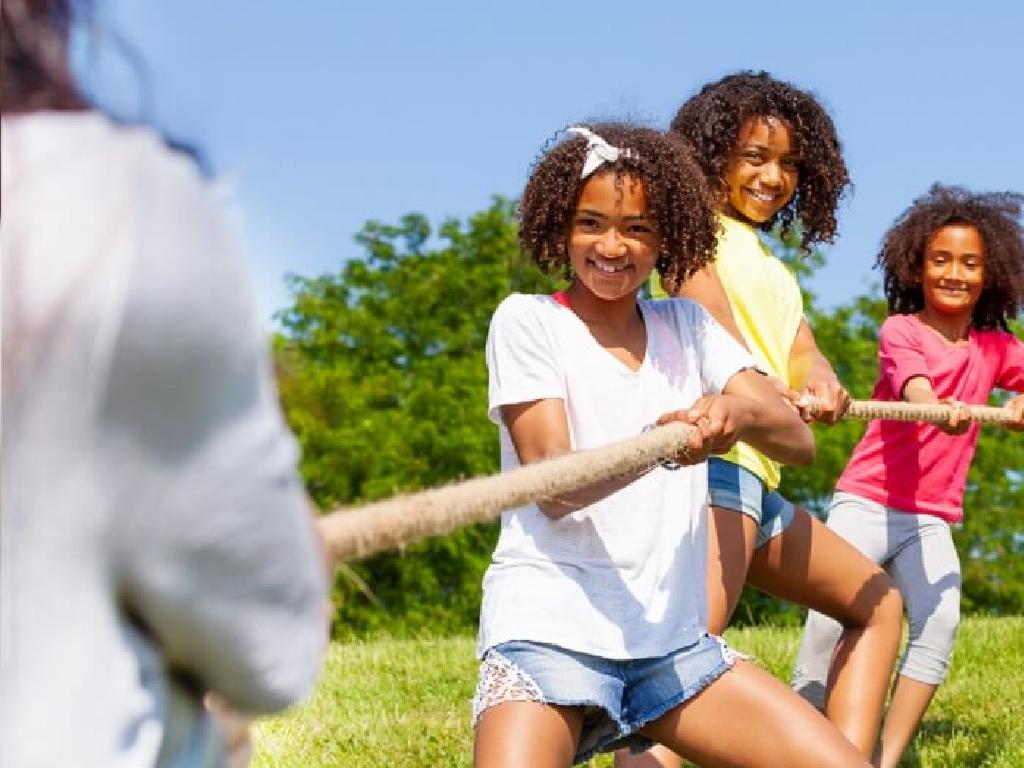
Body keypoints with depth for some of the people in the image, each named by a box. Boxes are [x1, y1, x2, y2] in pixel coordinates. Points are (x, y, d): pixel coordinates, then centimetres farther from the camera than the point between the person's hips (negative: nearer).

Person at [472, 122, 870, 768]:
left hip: (673, 639, 4)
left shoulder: (688, 326, 13)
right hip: (550, 630, -4)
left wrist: (739, 409, -21)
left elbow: (799, 441, 2)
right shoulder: (527, 321, 0)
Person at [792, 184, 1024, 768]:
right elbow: (914, 386, -25)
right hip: (866, 502, -3)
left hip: (932, 517, 3)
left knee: (940, 622, -17)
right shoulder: (901, 330, -5)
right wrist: (938, 409, -48)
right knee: (832, 615, -15)